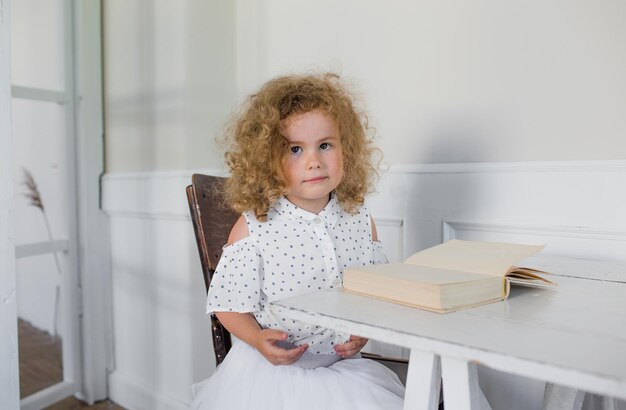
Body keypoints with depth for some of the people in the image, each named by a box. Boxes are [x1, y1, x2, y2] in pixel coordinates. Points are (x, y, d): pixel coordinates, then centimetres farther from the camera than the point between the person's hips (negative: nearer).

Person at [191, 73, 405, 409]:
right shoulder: (253, 228, -12)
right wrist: (259, 339, -20)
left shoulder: (360, 222, -2)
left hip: (340, 366, 4)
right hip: (269, 370, -3)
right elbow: (230, 305, -5)